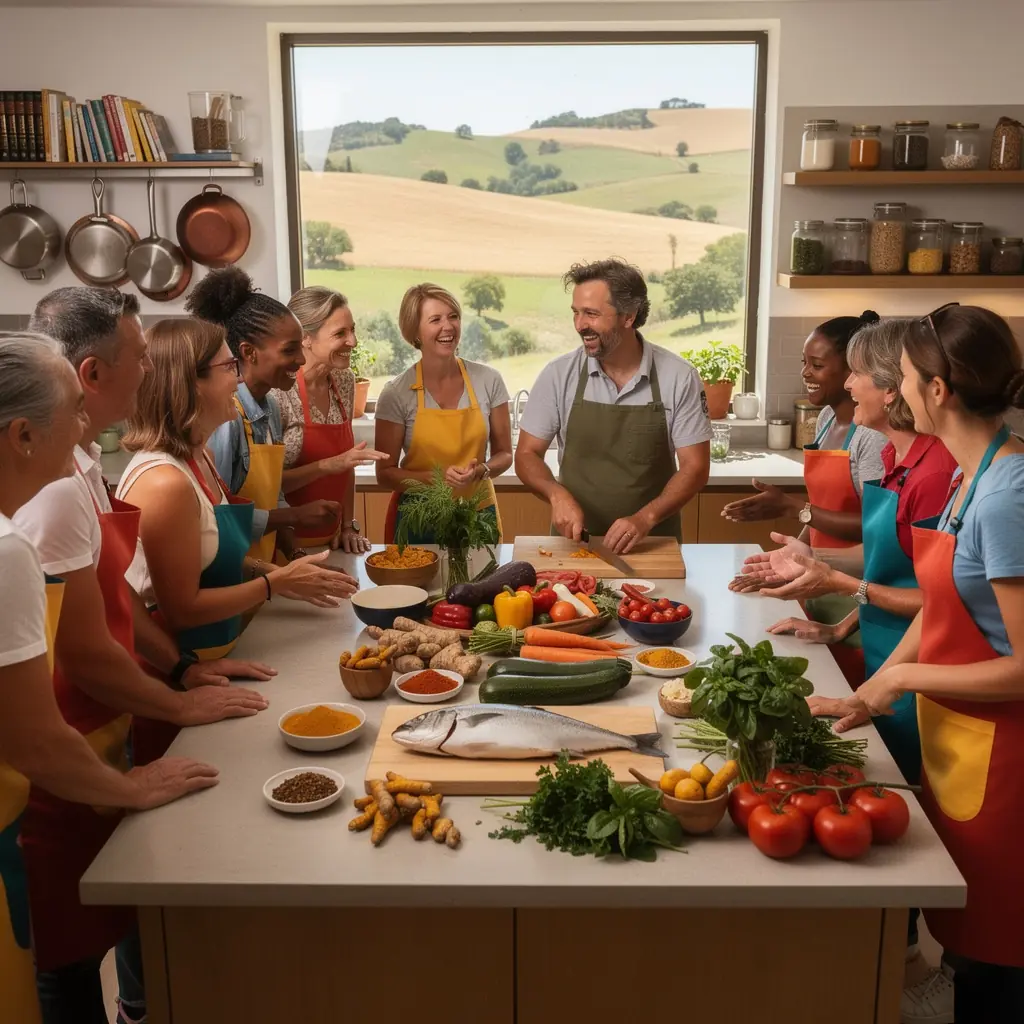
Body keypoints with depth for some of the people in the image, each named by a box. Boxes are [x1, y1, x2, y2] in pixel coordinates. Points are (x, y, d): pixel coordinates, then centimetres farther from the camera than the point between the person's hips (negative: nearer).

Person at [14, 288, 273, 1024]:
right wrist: (179, 706, -9)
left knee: (100, 928, 24)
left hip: (100, 735, 9)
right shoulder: (55, 482, -26)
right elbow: (85, 652, -24)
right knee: (71, 951, 10)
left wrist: (183, 668, 9)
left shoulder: (81, 459, 5)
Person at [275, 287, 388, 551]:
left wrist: (349, 526, 4)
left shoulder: (345, 381, 1)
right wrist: (326, 465, -27)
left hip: (331, 538, 7)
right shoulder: (279, 391, -20)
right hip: (287, 542, -6)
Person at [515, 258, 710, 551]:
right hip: (572, 540, 1)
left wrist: (645, 518, -18)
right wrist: (558, 495, -16)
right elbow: (527, 455, 4)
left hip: (653, 543, 0)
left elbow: (695, 467, -3)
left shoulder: (679, 378, -5)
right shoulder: (558, 374, -2)